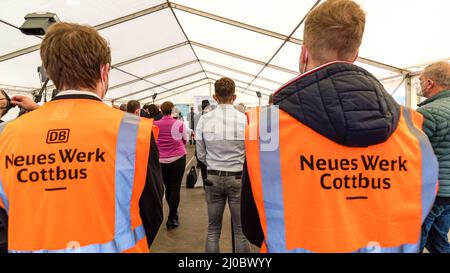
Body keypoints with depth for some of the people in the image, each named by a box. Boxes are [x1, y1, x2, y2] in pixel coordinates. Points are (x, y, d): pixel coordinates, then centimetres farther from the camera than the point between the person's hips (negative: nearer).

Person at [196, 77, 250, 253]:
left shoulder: (204, 120, -7)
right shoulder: (245, 119, -12)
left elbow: (201, 154, 0)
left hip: (213, 178, 2)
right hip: (238, 177, -1)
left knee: (213, 230, 15)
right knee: (241, 231, 11)